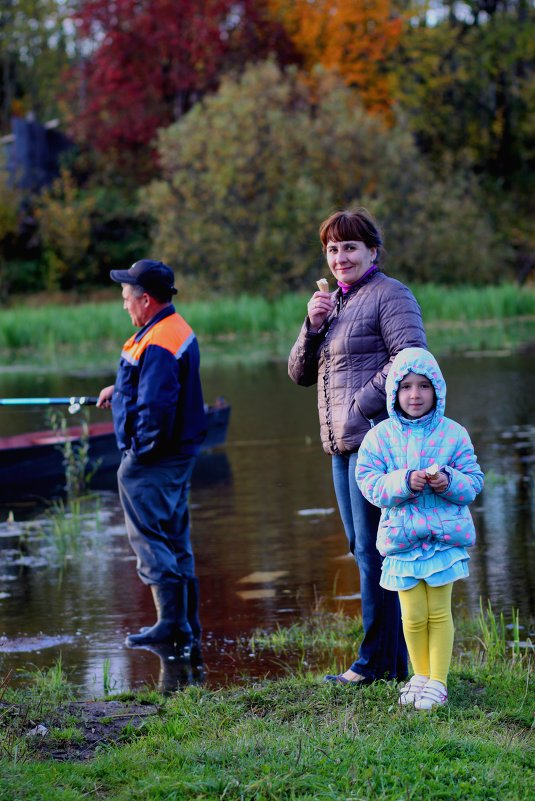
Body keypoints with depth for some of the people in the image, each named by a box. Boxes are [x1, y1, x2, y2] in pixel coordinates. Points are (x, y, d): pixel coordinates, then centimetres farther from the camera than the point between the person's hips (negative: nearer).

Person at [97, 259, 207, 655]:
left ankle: (172, 623, -3)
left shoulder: (158, 344, -22)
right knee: (176, 539, 14)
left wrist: (140, 451, -16)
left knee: (150, 539, -4)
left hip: (153, 459, -11)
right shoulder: (176, 328, 12)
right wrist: (121, 389, 25)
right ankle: (187, 626, 19)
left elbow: (156, 407, -27)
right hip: (180, 453, 11)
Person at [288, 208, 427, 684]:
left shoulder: (389, 295, -5)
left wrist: (362, 404, -17)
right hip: (342, 445, 9)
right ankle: (389, 658, 18)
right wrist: (313, 325, 0)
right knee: (363, 550, 12)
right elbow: (300, 374, 17)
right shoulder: (333, 303, 20)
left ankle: (379, 662, -3)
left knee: (375, 551, -8)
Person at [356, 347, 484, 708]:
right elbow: (369, 483, -6)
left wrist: (449, 482, -21)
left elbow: (474, 480, 0)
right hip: (402, 539, 0)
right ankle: (420, 675, 24)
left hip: (445, 537, 0)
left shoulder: (453, 434, -1)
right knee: (413, 615, 7)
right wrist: (405, 482, -22)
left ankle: (437, 681, 14)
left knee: (439, 612, 4)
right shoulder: (380, 436, -2)